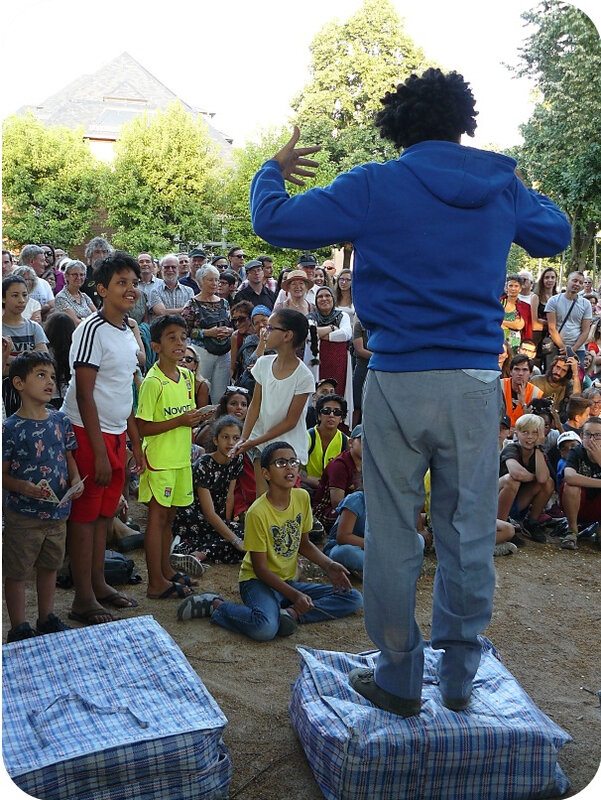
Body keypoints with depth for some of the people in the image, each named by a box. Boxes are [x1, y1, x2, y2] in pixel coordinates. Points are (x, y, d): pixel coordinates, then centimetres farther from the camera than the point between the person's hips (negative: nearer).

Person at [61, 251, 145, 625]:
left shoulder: (128, 333, 10)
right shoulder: (93, 330, -15)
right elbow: (84, 394, -17)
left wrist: (136, 443, 16)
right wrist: (99, 452, -18)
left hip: (116, 434, 8)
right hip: (88, 433, -8)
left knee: (104, 513, 15)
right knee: (84, 514, 1)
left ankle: (99, 584, 28)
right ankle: (83, 598, 10)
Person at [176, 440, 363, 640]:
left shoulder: (302, 497, 0)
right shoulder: (258, 512, -19)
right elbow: (260, 569, -16)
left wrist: (328, 565, -3)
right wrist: (294, 595, -25)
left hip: (288, 582, 7)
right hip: (258, 581, -7)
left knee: (353, 599, -5)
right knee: (265, 629, -37)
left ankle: (292, 614, -16)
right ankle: (215, 605, -11)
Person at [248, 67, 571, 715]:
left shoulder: (376, 187, -3)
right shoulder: (502, 187, 8)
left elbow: (274, 221, -3)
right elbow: (555, 235, 27)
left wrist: (273, 169, 18)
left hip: (399, 381, -3)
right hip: (477, 380, 3)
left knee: (392, 535, 8)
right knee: (469, 533, 12)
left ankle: (399, 679, 19)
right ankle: (459, 676, 25)